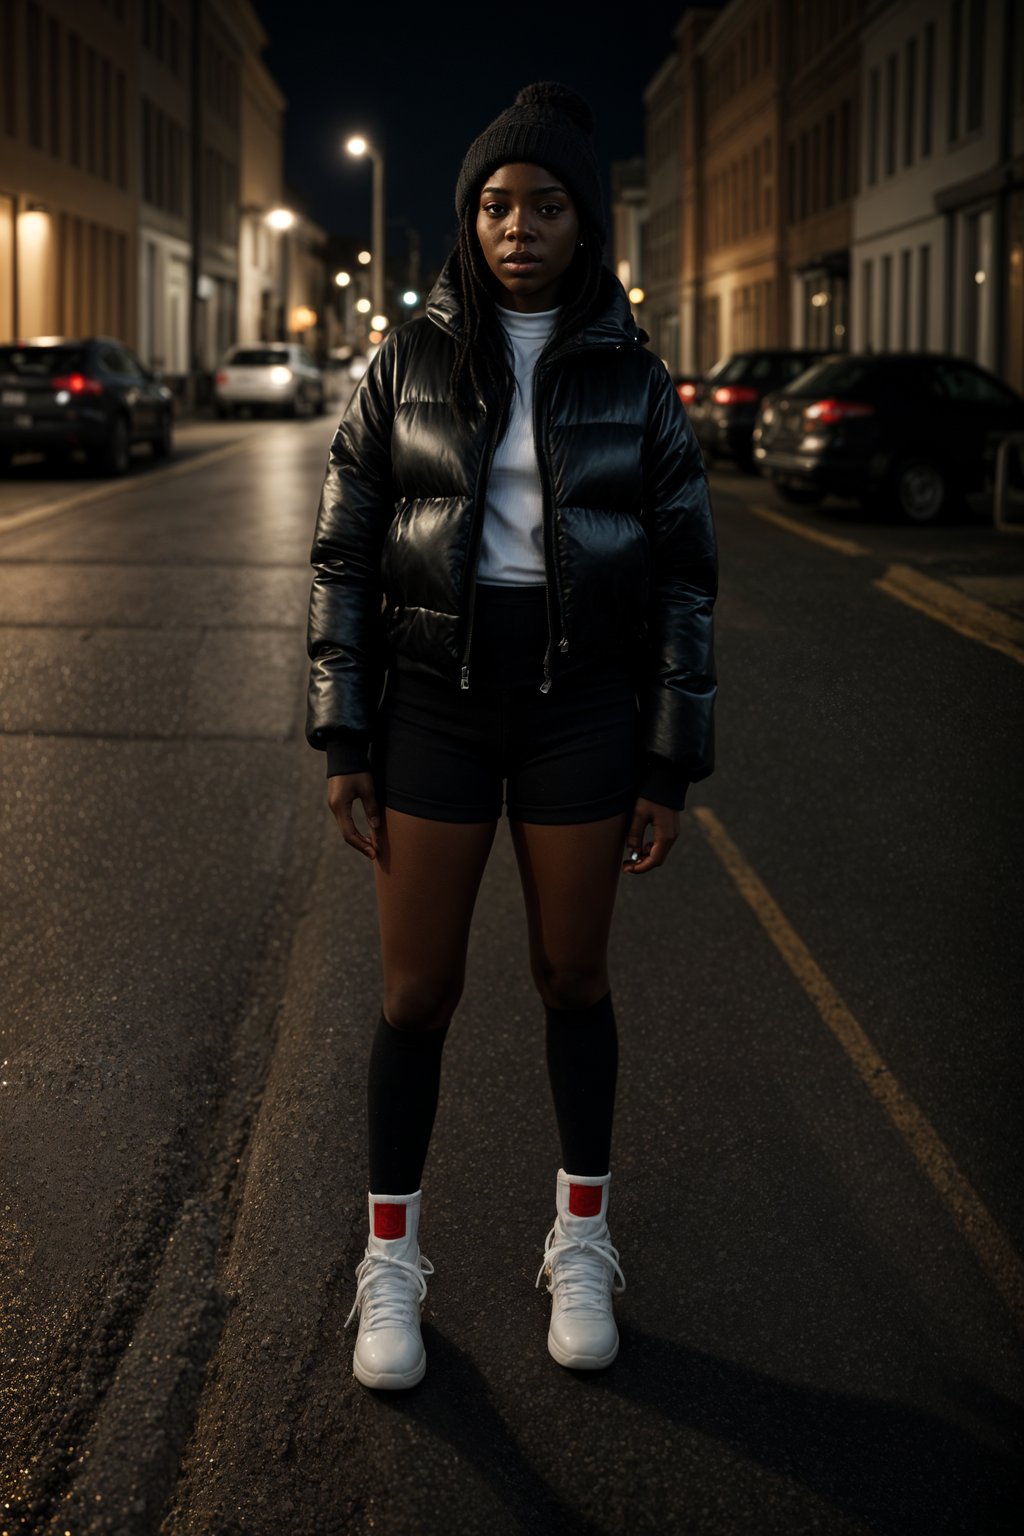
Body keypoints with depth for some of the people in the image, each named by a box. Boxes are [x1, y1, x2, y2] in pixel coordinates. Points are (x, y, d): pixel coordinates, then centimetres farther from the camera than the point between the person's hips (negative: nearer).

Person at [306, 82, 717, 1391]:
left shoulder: (632, 377, -1)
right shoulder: (408, 364, -1)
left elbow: (683, 577, 1)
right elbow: (346, 555, 1)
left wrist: (670, 770, -2)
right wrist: (344, 745, -4)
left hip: (581, 705, 0)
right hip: (435, 701, 0)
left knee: (573, 975, 11)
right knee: (418, 989, 4)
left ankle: (580, 1247, 29)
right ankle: (390, 1266, 20)